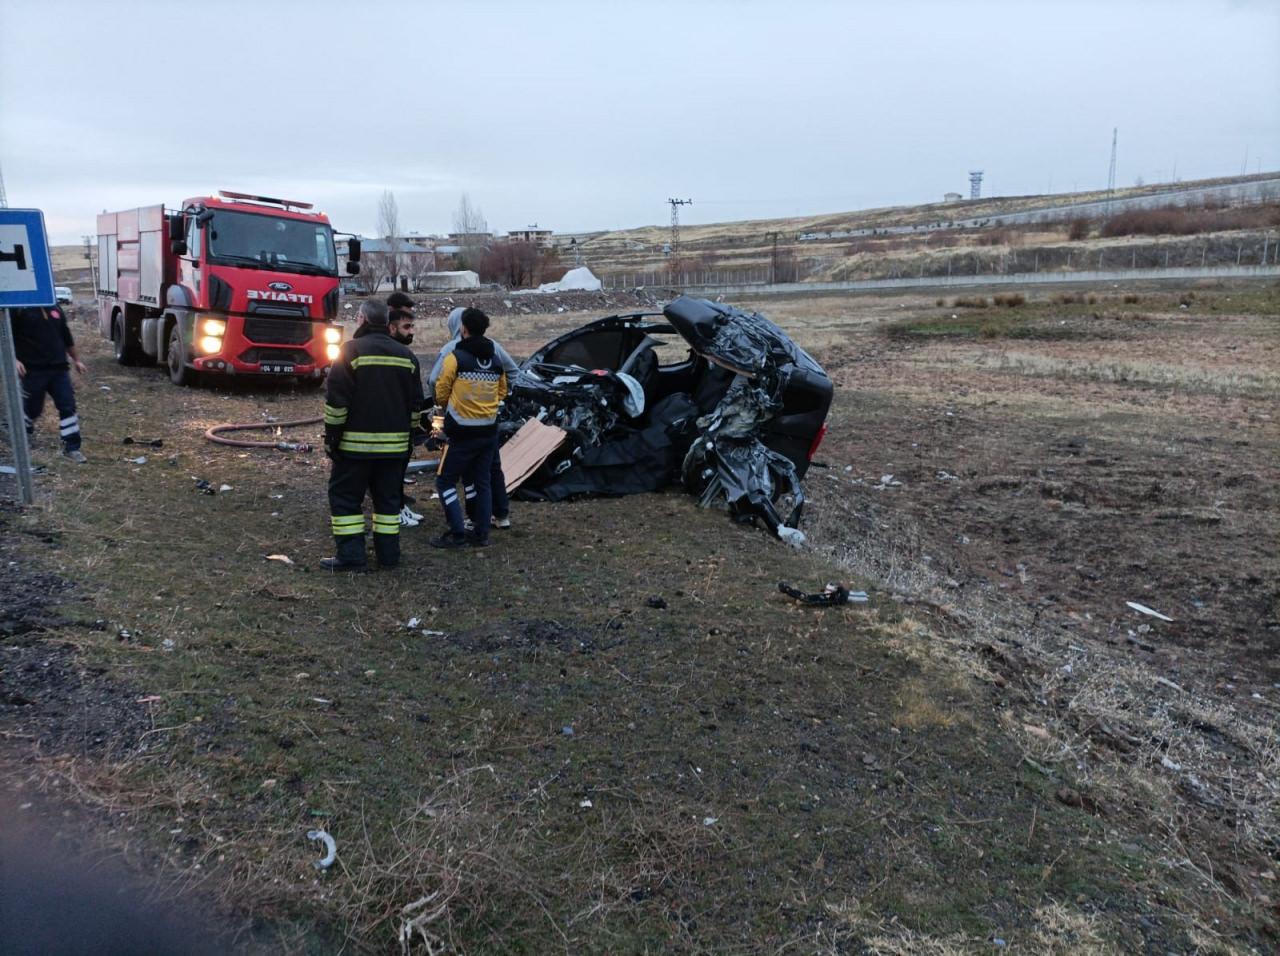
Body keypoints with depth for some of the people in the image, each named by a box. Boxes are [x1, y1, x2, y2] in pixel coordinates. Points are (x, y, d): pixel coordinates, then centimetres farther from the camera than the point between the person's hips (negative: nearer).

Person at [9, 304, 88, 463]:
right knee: (32, 407, 9)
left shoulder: (55, 308, 11)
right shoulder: (18, 309, -6)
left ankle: (71, 447, 1)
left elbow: (66, 336, 21)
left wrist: (76, 360, 25)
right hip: (33, 370, -4)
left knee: (68, 407, -3)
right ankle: (23, 434, 38)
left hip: (59, 368, 4)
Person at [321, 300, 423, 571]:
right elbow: (416, 403, 12)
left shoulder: (352, 350, -9)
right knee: (388, 498, 13)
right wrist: (408, 434, 21)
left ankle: (350, 556, 0)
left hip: (356, 443, -5)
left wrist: (331, 436, -3)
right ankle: (388, 554, 16)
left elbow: (336, 400, -11)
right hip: (395, 444, 5)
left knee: (345, 496, 4)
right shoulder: (405, 354, 8)